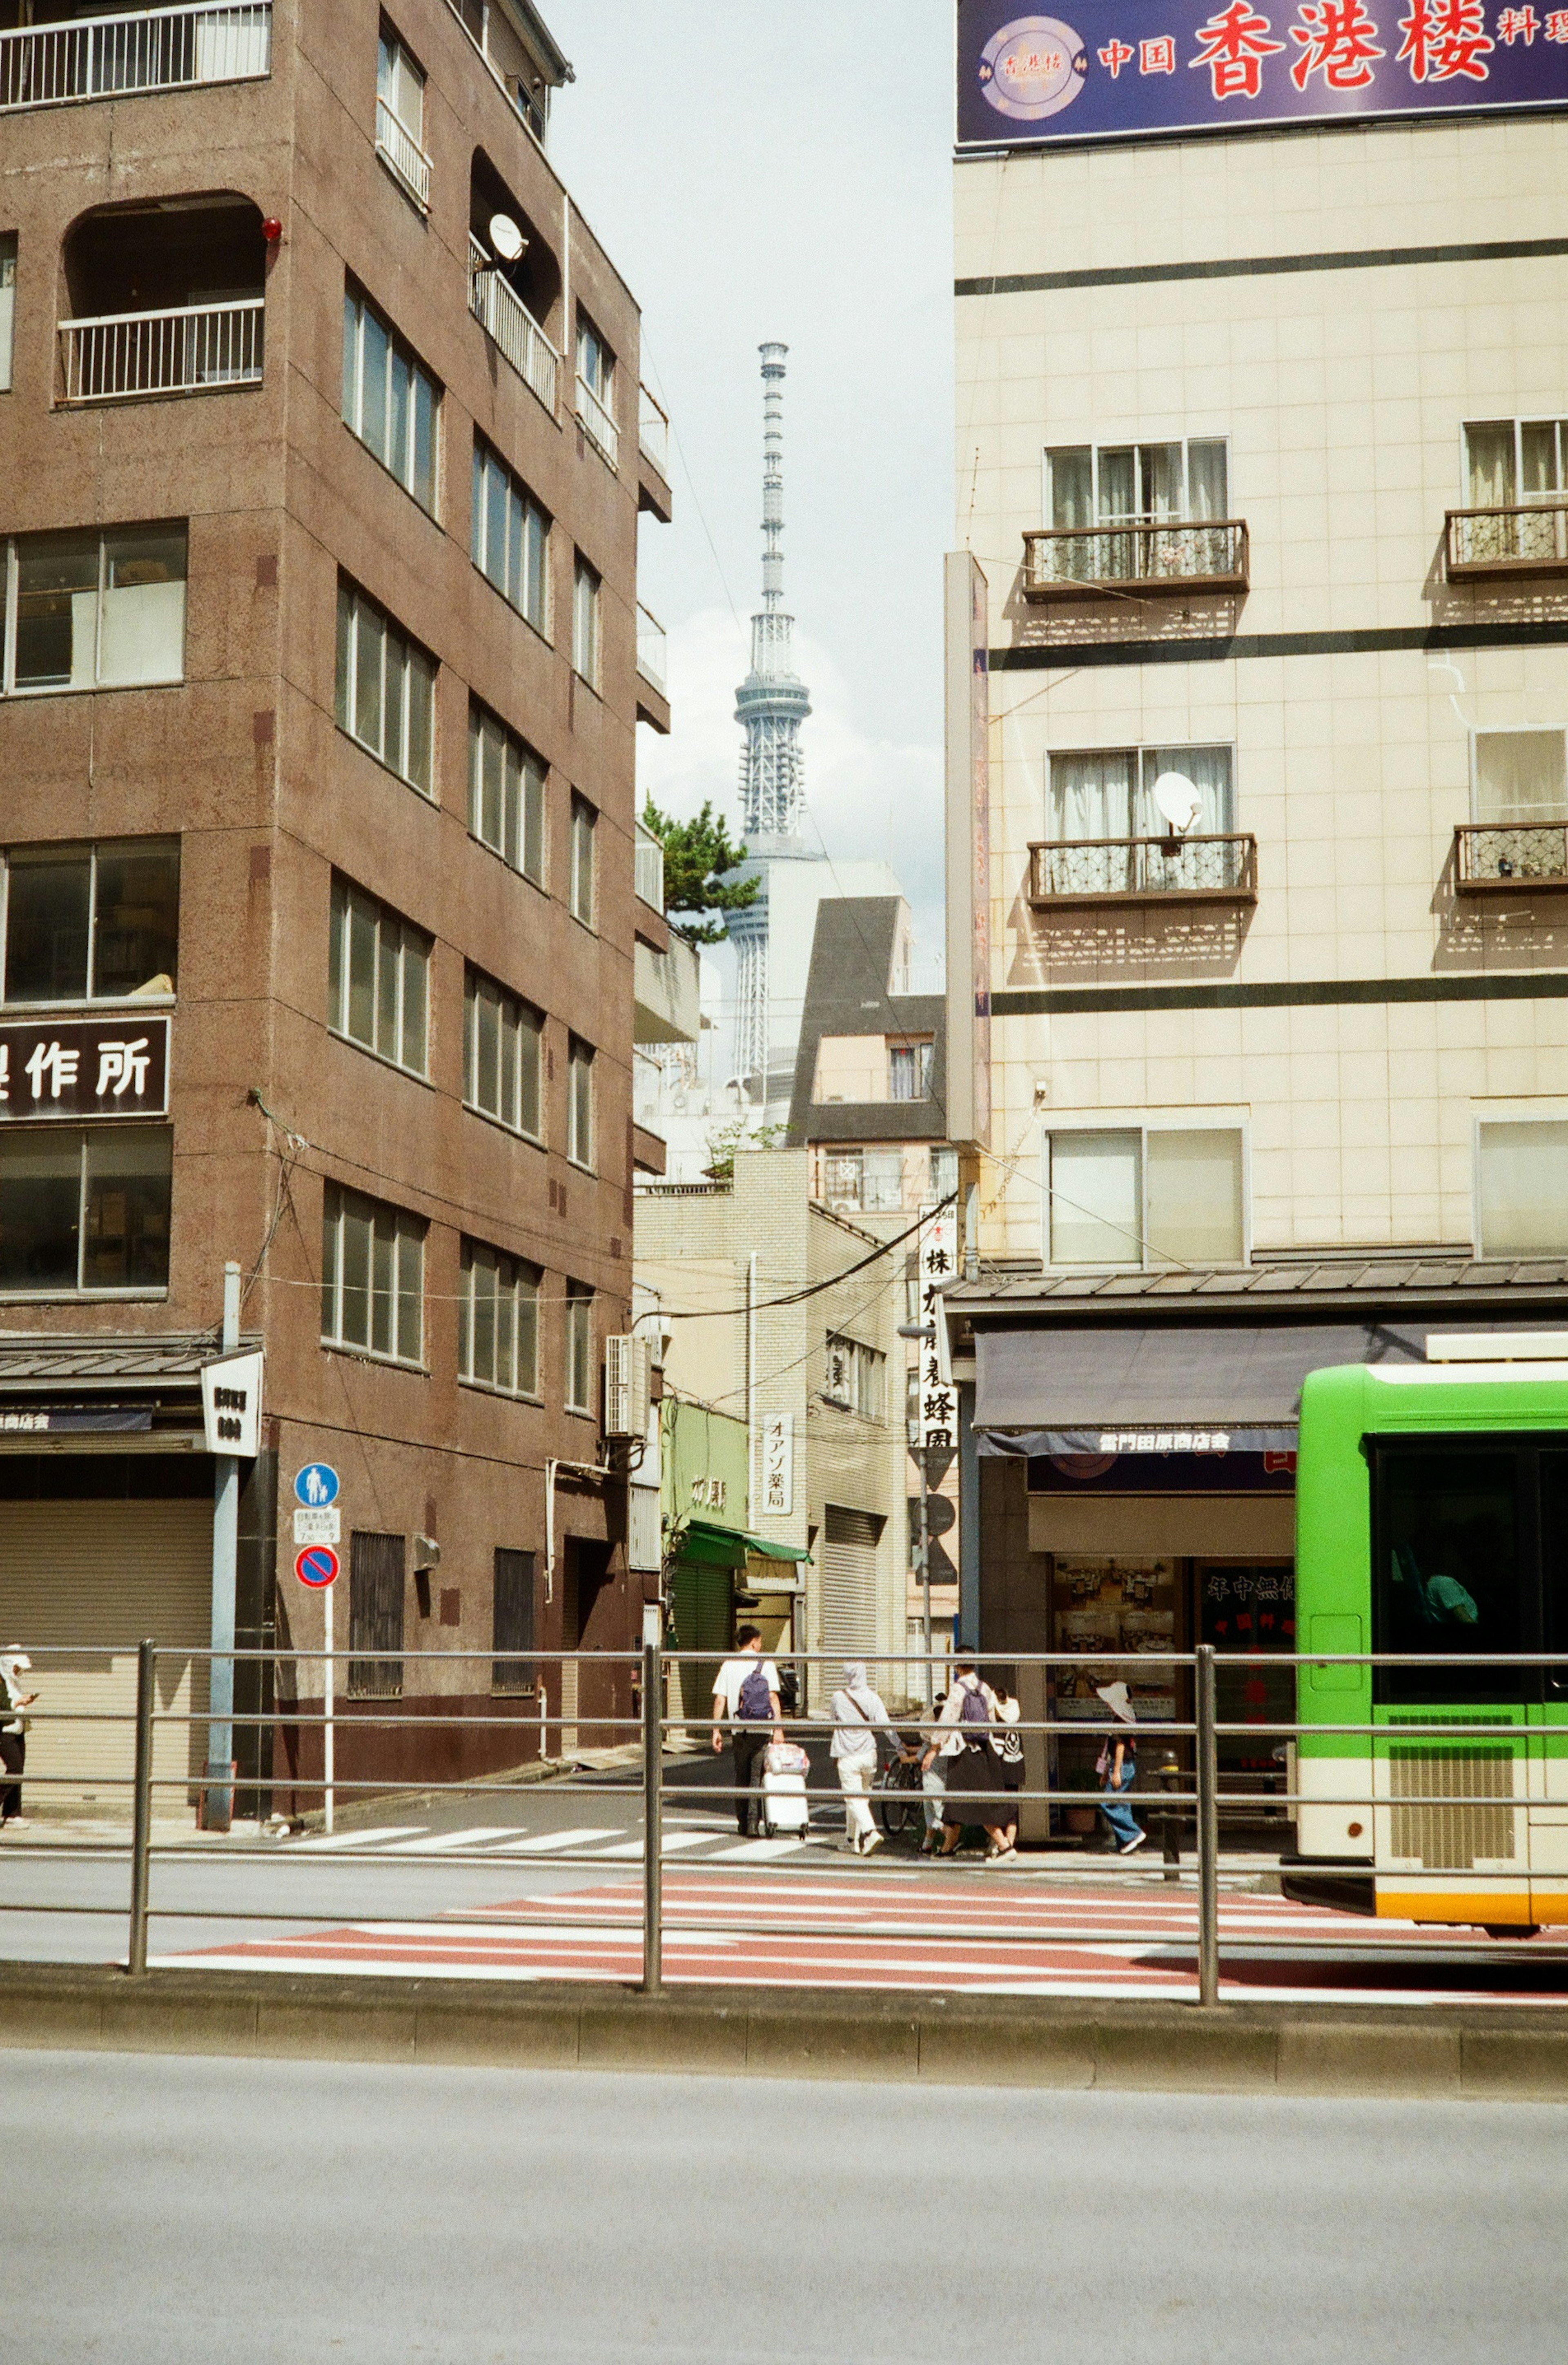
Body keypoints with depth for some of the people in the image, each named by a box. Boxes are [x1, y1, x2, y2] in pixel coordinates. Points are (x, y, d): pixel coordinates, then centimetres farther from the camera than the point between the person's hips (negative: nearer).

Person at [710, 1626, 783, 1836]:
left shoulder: (728, 1666, 6)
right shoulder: (766, 1664, -1)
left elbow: (720, 1700, 2)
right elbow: (773, 1697, -8)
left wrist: (717, 1730, 5)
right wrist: (779, 1728, -9)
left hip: (738, 1729, 3)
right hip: (763, 1728, -3)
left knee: (742, 1777, 12)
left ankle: (744, 1823, 13)